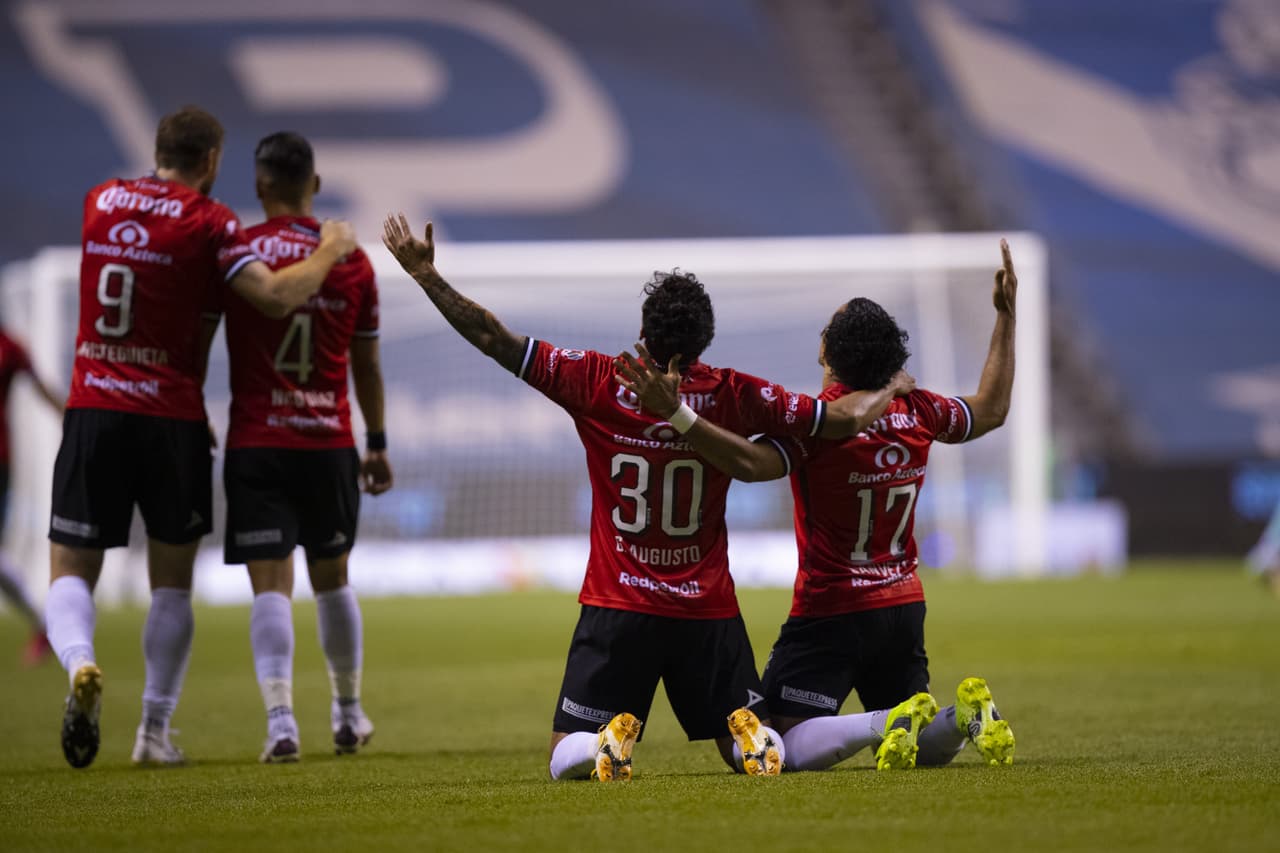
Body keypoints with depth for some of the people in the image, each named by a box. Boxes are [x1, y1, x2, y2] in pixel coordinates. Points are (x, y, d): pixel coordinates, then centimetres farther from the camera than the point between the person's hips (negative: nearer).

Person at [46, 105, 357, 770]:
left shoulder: (100, 202, 7)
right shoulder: (207, 222, -7)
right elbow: (275, 297, -15)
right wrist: (328, 250, 1)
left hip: (92, 410, 2)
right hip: (171, 420, -2)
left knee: (70, 572, 5)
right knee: (172, 582, 12)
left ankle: (79, 664, -26)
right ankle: (155, 732, 10)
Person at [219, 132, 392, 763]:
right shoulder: (352, 261, 3)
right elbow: (366, 366, 10)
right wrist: (378, 444, 20)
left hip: (256, 444, -2)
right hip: (330, 444, 2)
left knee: (270, 584, -4)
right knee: (332, 578, 18)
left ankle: (280, 718, -19)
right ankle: (348, 713, 27)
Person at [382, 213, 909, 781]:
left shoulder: (597, 384, -10)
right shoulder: (733, 396, -6)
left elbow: (495, 340, -7)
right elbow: (843, 420, 2)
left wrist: (427, 275, 3)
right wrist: (891, 392, 23)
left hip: (617, 608, -1)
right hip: (708, 609, 1)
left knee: (566, 758, 10)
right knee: (750, 749, 17)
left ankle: (612, 737, -24)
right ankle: (751, 737, -18)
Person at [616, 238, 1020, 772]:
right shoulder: (917, 412, 1)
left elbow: (750, 462, -34)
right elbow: (992, 410, 20)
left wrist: (674, 413, -41)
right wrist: (1007, 318, 27)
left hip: (830, 614, -6)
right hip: (903, 607, 6)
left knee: (785, 750, -10)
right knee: (926, 750, 20)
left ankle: (892, 724, -28)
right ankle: (966, 716, -12)